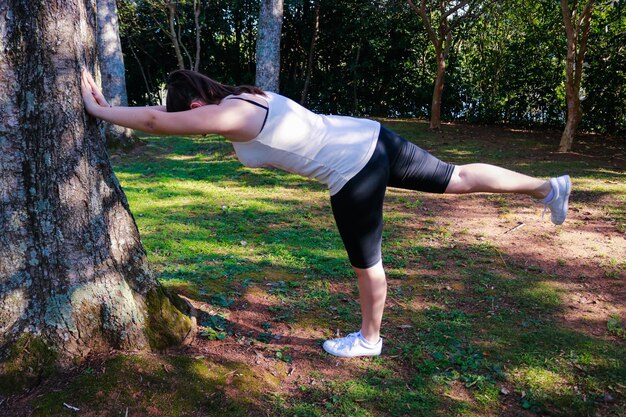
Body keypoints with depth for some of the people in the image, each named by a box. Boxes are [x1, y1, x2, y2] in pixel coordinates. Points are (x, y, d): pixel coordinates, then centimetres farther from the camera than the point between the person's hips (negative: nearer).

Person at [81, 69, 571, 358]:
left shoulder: (226, 114, -12)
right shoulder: (245, 96, 13)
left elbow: (156, 121, -15)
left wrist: (99, 109, 2)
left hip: (352, 170, -8)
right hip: (370, 137, 9)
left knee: (366, 264, 11)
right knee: (458, 178, 18)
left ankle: (369, 339, 34)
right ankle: (548, 187, 27)